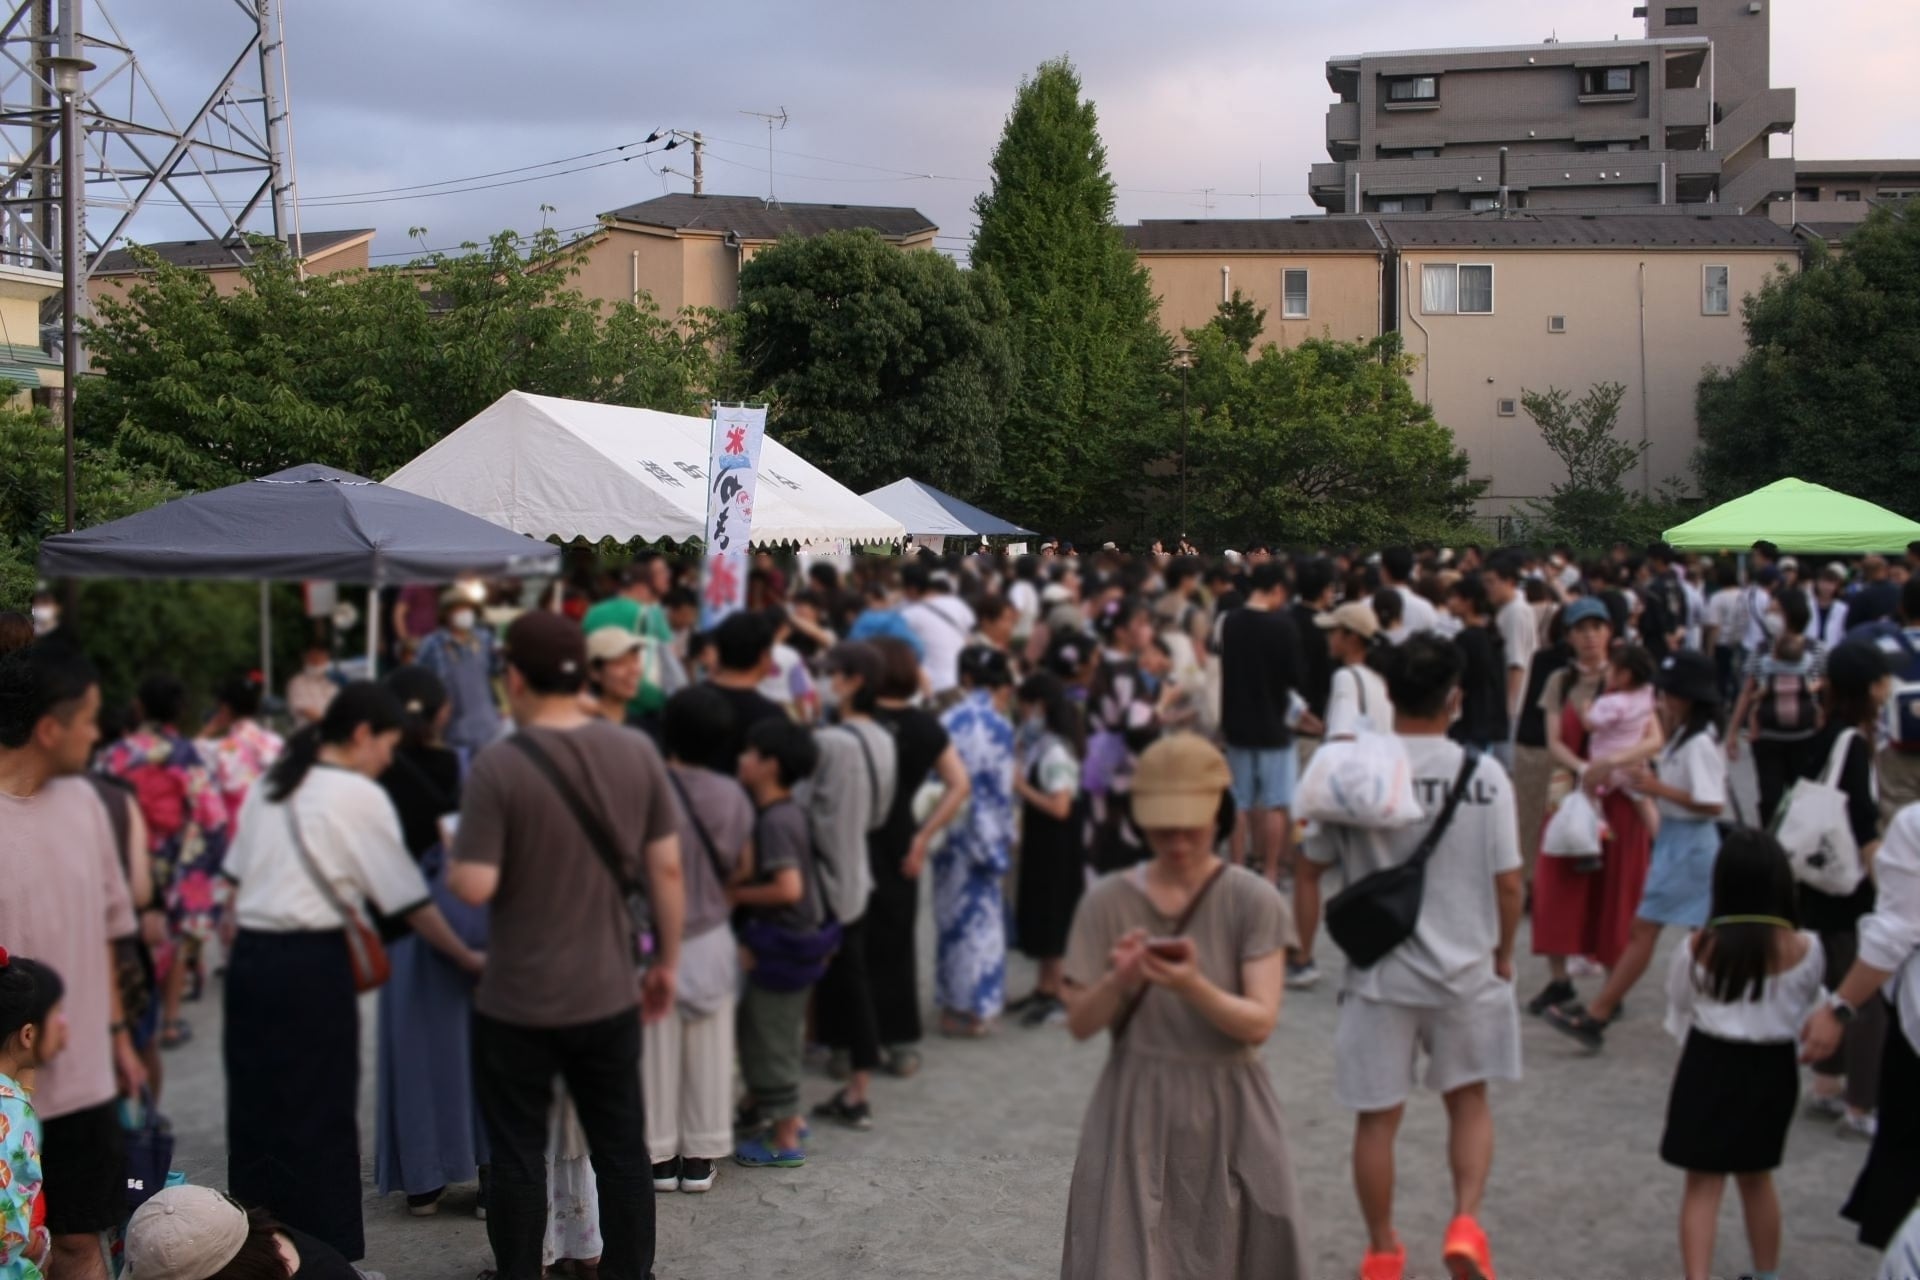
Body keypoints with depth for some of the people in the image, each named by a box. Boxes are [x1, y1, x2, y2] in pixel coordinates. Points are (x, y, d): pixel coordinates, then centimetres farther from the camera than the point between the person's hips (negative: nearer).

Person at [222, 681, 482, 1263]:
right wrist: (467, 957, 5)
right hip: (311, 964, -7)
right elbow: (409, 899, -5)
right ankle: (329, 1252, 9)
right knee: (321, 1117, 2)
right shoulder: (360, 797, -8)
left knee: (256, 1109, 13)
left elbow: (235, 876, 13)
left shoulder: (271, 784, 13)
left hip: (248, 957, 7)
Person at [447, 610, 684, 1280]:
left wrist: (454, 859, 2)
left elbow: (475, 886, -20)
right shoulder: (636, 753, -5)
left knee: (518, 1155, 11)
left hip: (517, 1003, -3)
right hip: (609, 994, 4)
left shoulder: (499, 766, -18)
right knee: (621, 1148, 15)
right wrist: (667, 960, 10)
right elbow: (666, 868, -1)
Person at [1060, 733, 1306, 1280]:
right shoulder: (1109, 901, -2)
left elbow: (1259, 1023, -12)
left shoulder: (1253, 901, -5)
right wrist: (1118, 982, -21)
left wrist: (1193, 988, -30)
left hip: (1226, 1112, 0)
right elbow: (1080, 1024, -1)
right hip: (1135, 1112, 1)